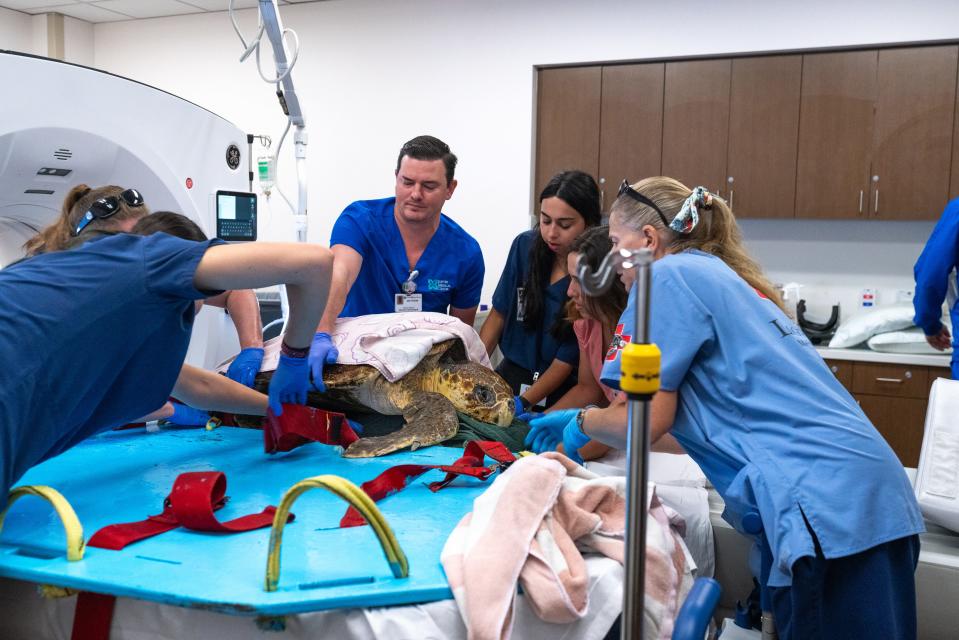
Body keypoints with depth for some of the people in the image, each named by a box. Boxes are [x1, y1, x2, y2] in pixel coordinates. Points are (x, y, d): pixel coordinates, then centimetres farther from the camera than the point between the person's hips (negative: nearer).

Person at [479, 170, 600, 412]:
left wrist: (522, 403, -21)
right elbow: (499, 314, 6)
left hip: (562, 393, -3)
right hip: (510, 375, 4)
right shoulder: (525, 245, -3)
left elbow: (567, 360, -13)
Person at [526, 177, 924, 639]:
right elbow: (677, 414, 25)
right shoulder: (724, 277, 21)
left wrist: (581, 423, 12)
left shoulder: (669, 275, -5)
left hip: (830, 503, -9)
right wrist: (586, 422, 28)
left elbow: (647, 420, -7)